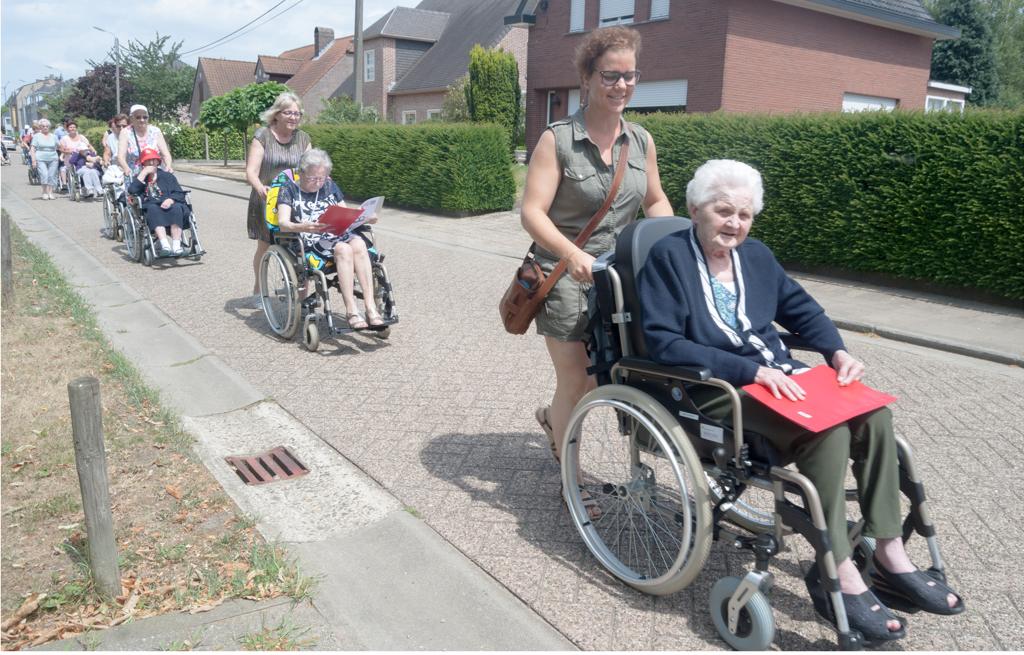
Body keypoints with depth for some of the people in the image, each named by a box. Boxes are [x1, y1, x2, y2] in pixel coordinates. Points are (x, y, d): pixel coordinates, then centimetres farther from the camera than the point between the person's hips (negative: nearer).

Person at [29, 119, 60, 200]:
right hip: (41, 159, -2)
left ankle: (50, 192, 4)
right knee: (44, 175, -14)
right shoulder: (37, 136, 7)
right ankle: (45, 192, -6)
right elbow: (32, 149, 3)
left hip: (53, 159, 2)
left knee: (52, 176, -3)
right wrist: (33, 160, -6)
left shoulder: (54, 136, 14)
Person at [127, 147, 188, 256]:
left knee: (176, 207, -34)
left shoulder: (167, 176, 25)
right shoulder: (139, 177, 25)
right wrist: (144, 173, 2)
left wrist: (171, 199, -13)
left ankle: (176, 245, -44)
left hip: (168, 206, 1)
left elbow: (180, 193, 10)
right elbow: (132, 190, 1)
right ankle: (164, 245, -52)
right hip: (149, 211, -1)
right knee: (153, 208, -36)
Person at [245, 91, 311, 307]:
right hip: (266, 200, -2)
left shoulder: (303, 138, 8)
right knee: (264, 247, 9)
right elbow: (251, 170, -11)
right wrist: (260, 187, -32)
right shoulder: (262, 136, -3)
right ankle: (258, 290, 27)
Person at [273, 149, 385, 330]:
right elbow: (282, 224, -8)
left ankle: (370, 307, -38)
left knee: (358, 243, -31)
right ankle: (351, 311, -36)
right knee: (344, 249, -34)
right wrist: (303, 227, -30)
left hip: (337, 236, 4)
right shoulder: (289, 190, 6)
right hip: (309, 242, -4)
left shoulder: (330, 186, 20)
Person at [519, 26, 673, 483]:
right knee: (574, 381, 1)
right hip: (565, 275, -5)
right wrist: (573, 255, -34)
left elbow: (656, 202, 16)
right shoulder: (557, 140, -12)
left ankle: (552, 417, 45)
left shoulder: (641, 141, 4)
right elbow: (532, 213, -17)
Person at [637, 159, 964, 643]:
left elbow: (801, 309, 25)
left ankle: (889, 553, -3)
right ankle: (837, 575, -18)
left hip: (776, 374, 7)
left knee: (872, 412, -14)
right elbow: (663, 343, -18)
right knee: (827, 430, -27)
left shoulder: (756, 255, 15)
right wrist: (752, 371, -22)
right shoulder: (668, 257, -8)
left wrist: (837, 352, 4)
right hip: (716, 389, -7)